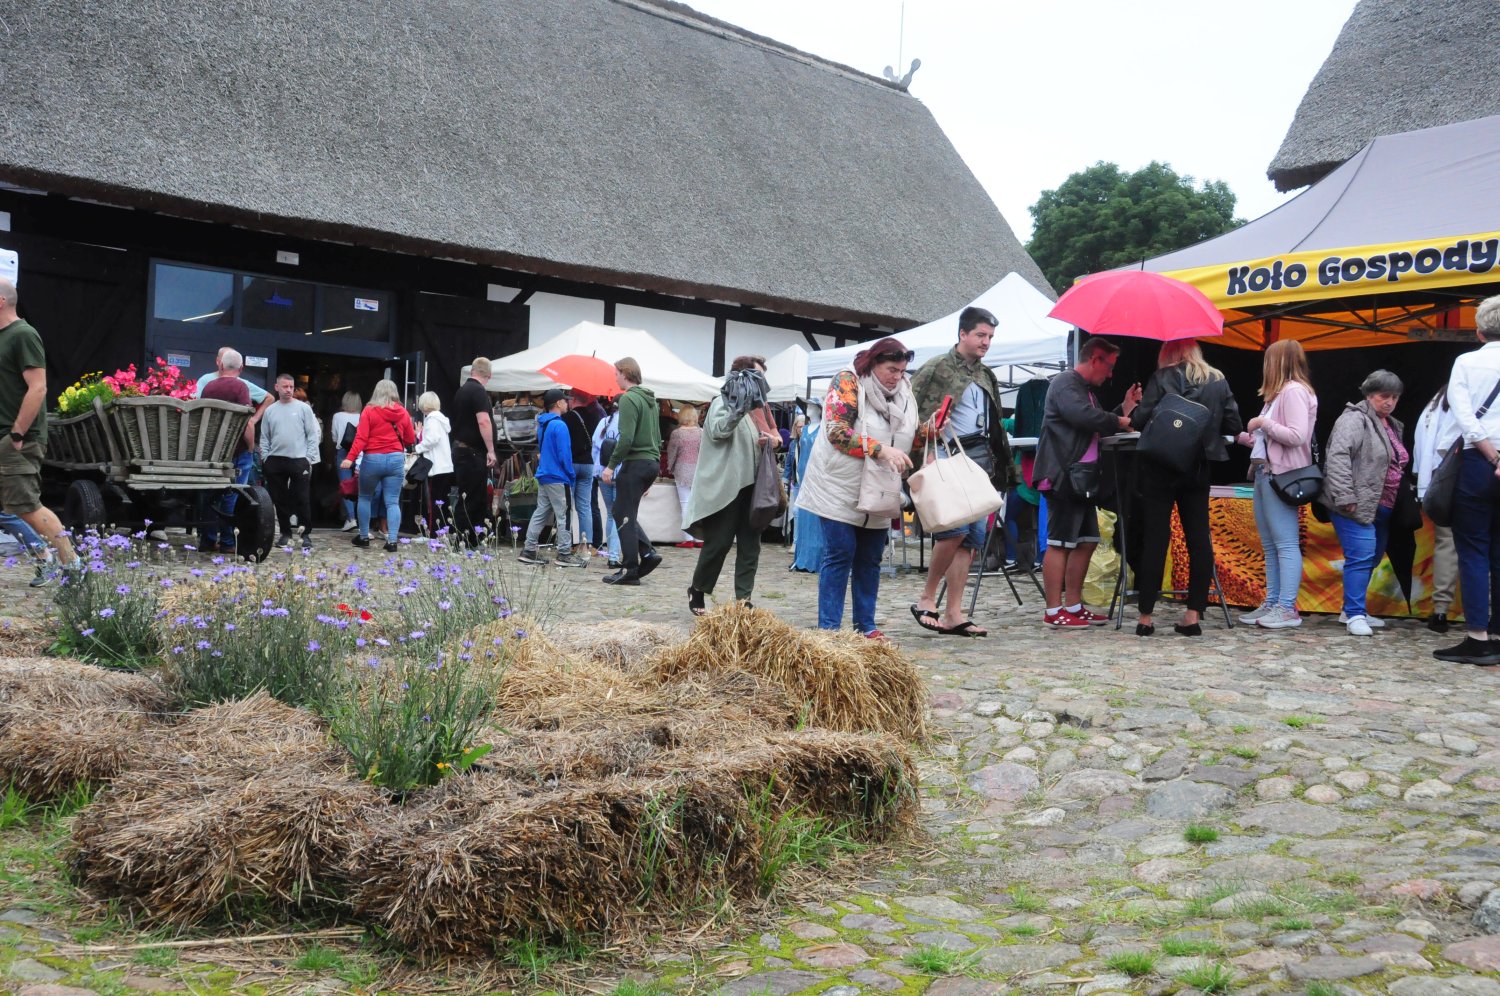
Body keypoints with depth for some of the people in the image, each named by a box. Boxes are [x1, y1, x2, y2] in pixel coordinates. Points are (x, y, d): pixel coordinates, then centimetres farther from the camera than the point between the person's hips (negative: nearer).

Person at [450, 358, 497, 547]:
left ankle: (474, 542, 17)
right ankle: (462, 543, -3)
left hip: (461, 448, 9)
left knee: (479, 499, 14)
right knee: (470, 500, -5)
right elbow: (483, 421, -23)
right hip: (472, 452, -9)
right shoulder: (478, 391, -13)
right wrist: (491, 450, -21)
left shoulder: (462, 390, 17)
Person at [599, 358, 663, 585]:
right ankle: (647, 552, 7)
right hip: (652, 463, 9)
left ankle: (629, 570, 1)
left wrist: (611, 466, -15)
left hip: (634, 463, -9)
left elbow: (626, 438, -20)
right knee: (625, 513, 18)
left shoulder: (629, 399, -12)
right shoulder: (650, 399, 16)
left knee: (624, 515, -1)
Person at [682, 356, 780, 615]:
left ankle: (743, 600, 6)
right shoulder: (723, 402, -4)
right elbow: (717, 431, -21)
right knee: (718, 543, -1)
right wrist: (739, 408, -34)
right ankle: (697, 589, 19)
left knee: (750, 546, 3)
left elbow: (771, 437, 26)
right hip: (726, 486, -7)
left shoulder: (757, 407, 18)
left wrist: (773, 440, 2)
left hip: (752, 486, 7)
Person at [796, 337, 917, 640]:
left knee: (870, 559, 9)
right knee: (840, 554, -6)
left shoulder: (903, 393, 9)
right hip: (840, 487, -6)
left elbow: (910, 440, 15)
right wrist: (881, 450, -27)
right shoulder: (848, 382, -10)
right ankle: (828, 627, -1)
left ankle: (866, 626, 17)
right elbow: (837, 432, -20)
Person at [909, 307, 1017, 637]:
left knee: (973, 537, 2)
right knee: (955, 527, -19)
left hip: (980, 459, 7)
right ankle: (926, 598, -1)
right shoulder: (936, 368, -1)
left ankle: (953, 614, 6)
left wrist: (1001, 463, 20)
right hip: (947, 458, -7)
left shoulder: (986, 376, 20)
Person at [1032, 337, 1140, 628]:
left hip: (1081, 478, 10)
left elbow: (1097, 426, 24)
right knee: (1060, 543, -8)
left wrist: (1125, 408, 14)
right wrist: (1120, 421, -12)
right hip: (1063, 477, -10)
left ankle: (1073, 606, 17)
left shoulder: (1085, 389, 24)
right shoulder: (1065, 383, -9)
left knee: (1086, 541, 11)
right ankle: (1054, 611, -6)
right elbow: (1084, 416, -25)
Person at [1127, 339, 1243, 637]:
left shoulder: (1162, 378, -6)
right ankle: (1193, 615, 6)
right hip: (1199, 468, 4)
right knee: (1199, 539, 7)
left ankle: (1145, 617, 3)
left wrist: (1132, 412, 8)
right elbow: (1234, 425, 3)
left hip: (1161, 469, -3)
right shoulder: (1218, 381, 7)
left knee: (1155, 540, 0)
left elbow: (1142, 419, -14)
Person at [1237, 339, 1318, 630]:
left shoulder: (1294, 391, -9)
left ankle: (1287, 609, -7)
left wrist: (1263, 422, -11)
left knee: (1285, 543, -8)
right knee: (1269, 545, 11)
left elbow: (1297, 436, -19)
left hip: (1282, 476, -10)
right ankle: (1272, 604, 15)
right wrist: (1243, 436, 23)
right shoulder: (1278, 393, 19)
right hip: (1265, 472, 10)